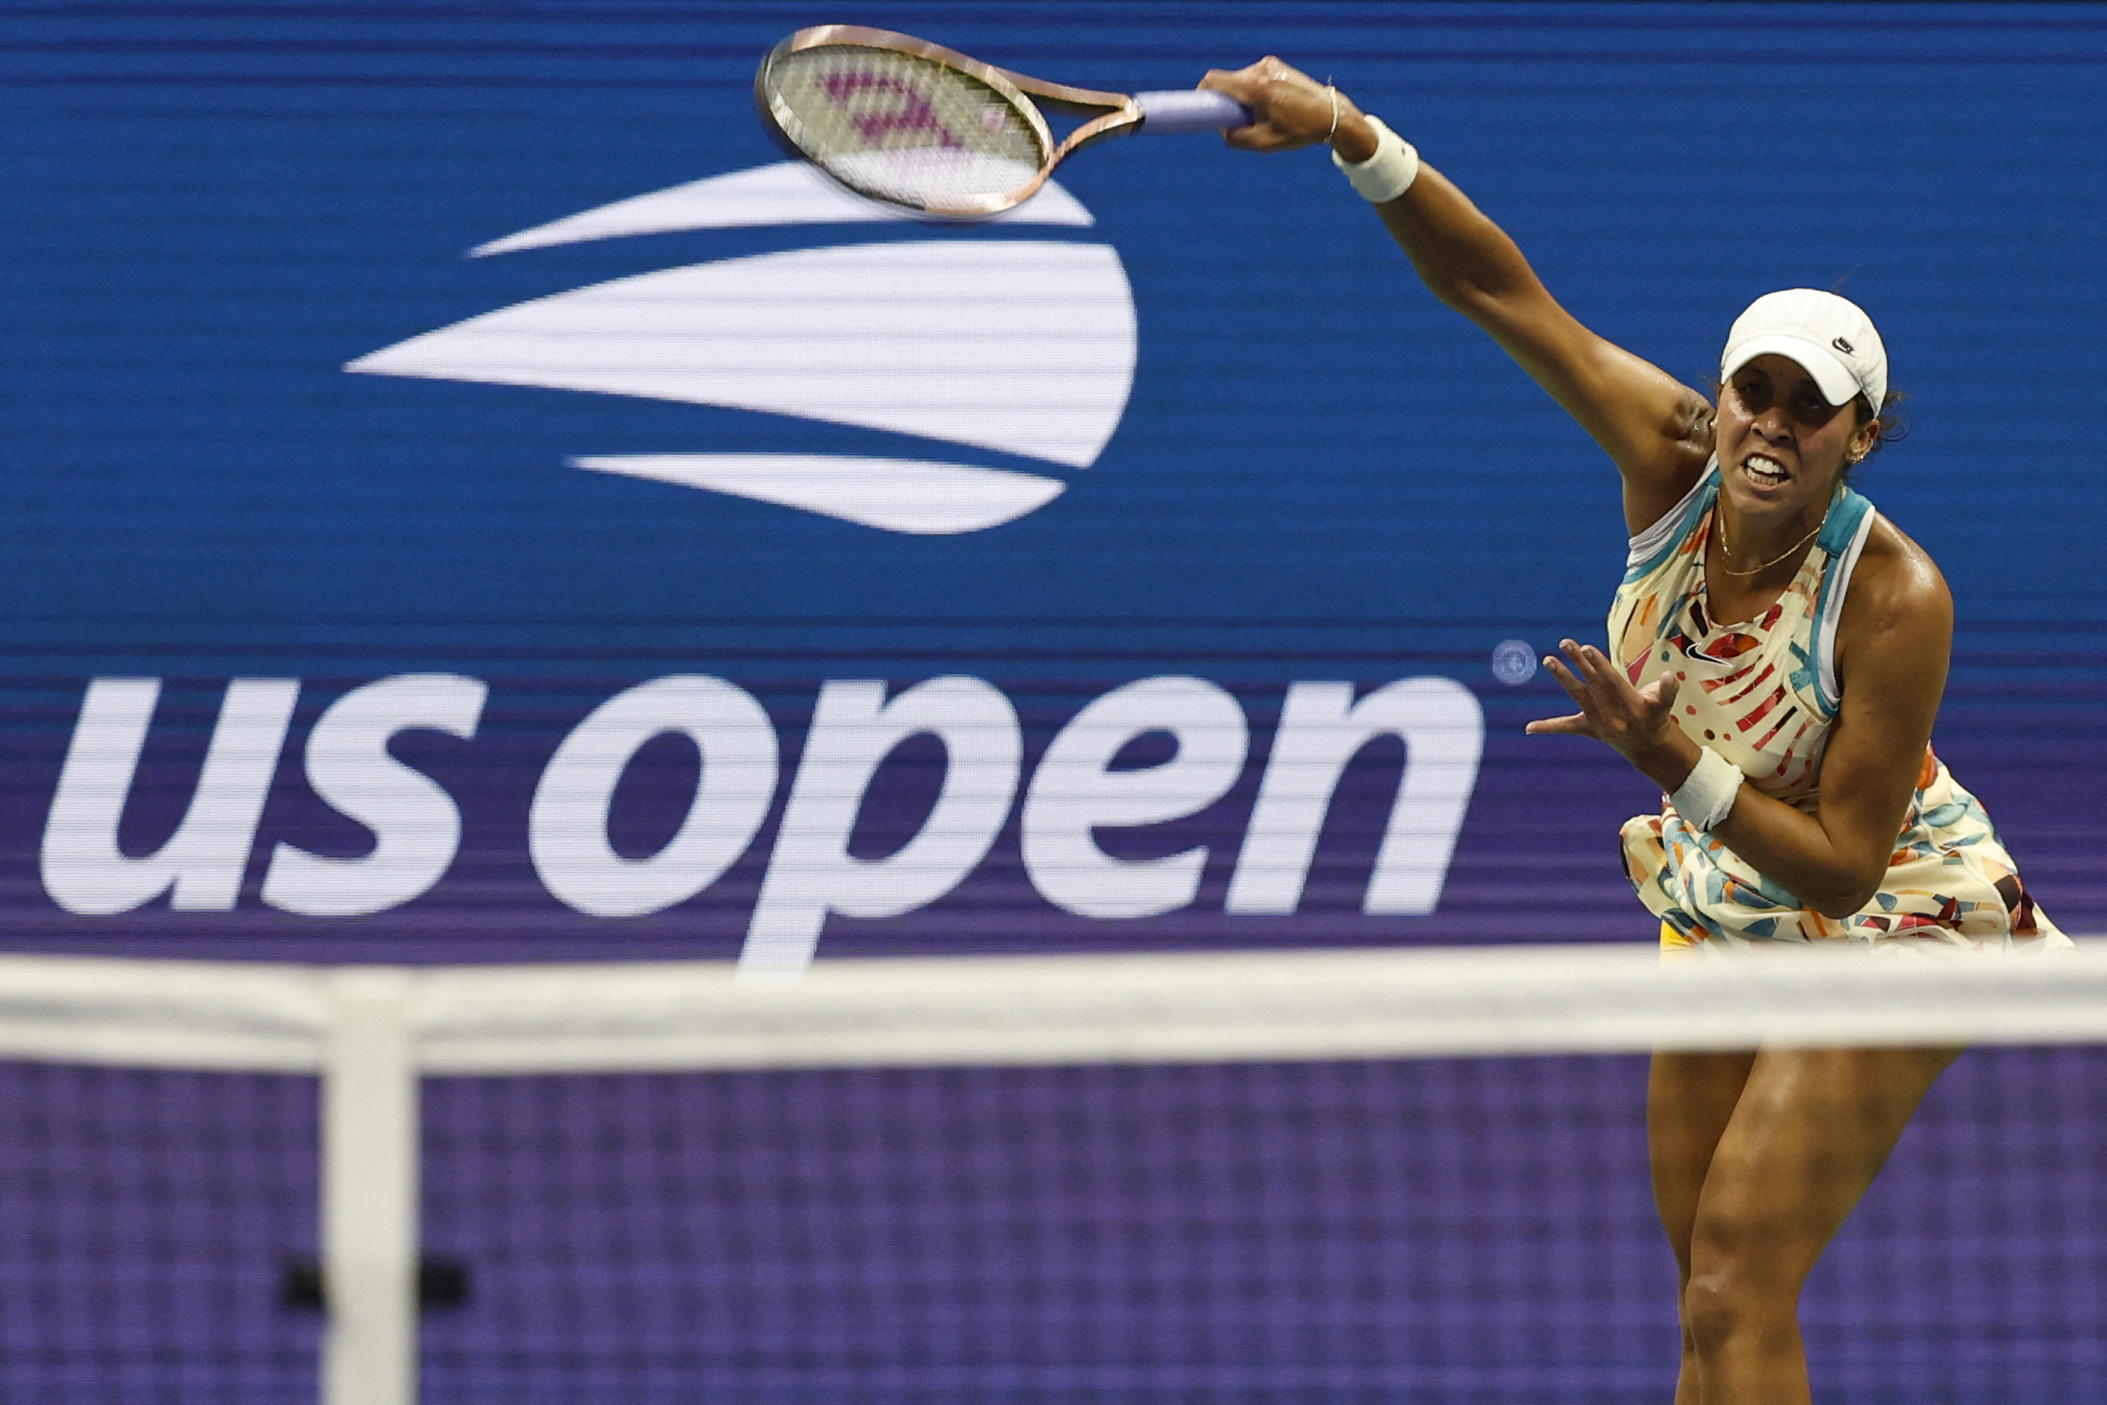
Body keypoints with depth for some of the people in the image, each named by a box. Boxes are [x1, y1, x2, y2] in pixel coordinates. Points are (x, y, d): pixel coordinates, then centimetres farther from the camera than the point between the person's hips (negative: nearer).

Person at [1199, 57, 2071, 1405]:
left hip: (1882, 927, -7)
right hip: (1723, 912, 7)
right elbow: (1500, 288, -22)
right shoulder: (1674, 461, -19)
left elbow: (1843, 866, -27)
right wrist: (1352, 136, -35)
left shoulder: (1896, 602, -32)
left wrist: (1673, 763, -39)